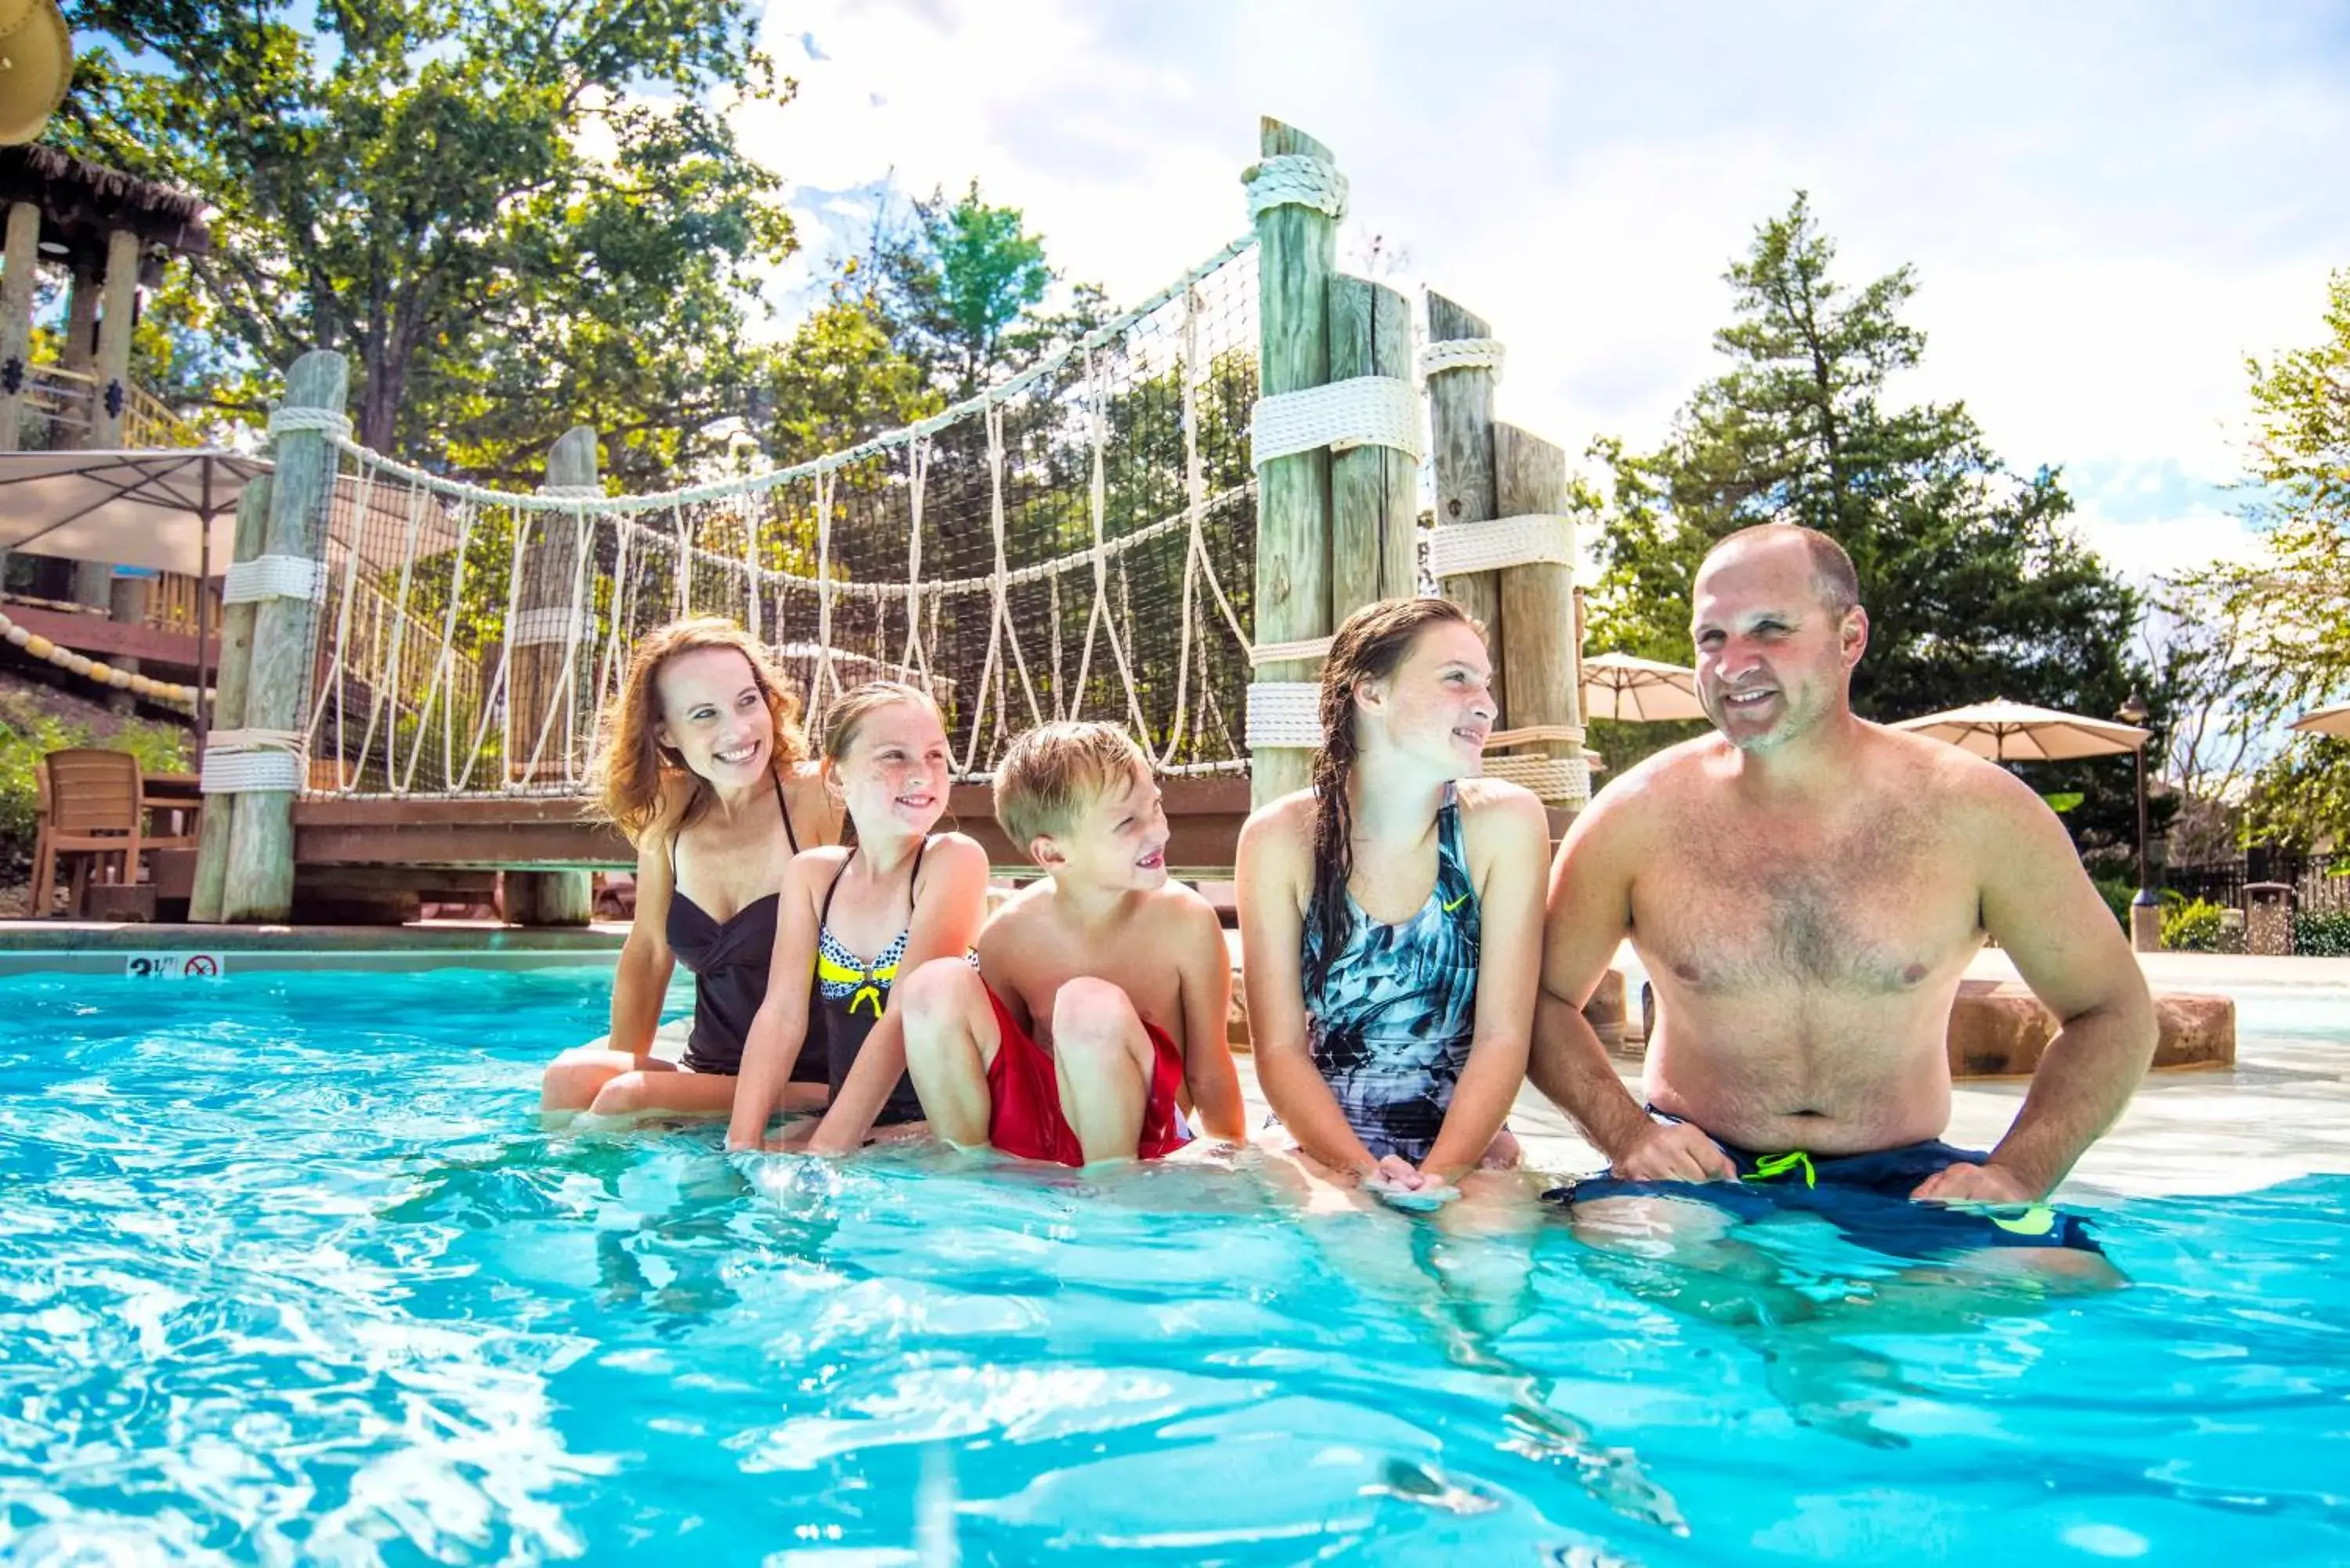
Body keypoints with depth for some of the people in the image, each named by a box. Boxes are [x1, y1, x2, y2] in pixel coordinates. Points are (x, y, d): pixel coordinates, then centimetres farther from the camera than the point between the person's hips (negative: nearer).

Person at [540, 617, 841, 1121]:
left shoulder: (820, 796, -12)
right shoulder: (666, 813, 4)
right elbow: (648, 952, 12)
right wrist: (623, 1070, 4)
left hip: (812, 1087, -5)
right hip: (710, 1075, 5)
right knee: (569, 1083, -20)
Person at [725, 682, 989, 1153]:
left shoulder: (955, 859, -11)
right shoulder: (812, 874, 5)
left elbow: (907, 1016, -18)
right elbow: (782, 1014, -2)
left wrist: (825, 1149, -24)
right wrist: (743, 1141, -16)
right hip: (841, 1119, 5)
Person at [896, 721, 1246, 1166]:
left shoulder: (1185, 922, -16)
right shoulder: (1008, 936, -8)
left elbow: (1208, 1074, -6)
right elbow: (1005, 1060, 9)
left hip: (1141, 1135, -2)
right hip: (1033, 1134, 3)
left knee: (1091, 1007, -32)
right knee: (936, 986, -17)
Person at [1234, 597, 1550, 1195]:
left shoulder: (1505, 823, -7)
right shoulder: (1280, 838, -7)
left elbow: (1503, 1035, -8)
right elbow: (1280, 1049, -7)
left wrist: (1435, 1177, -21)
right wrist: (1364, 1173, -22)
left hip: (1464, 1154, 0)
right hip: (1322, 1151, 0)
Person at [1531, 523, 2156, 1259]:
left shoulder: (1973, 812, -5)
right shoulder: (1637, 817, -5)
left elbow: (2112, 1011, 6)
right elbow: (1545, 998, 6)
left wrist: (2017, 1175, -8)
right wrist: (1628, 1133, -10)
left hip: (1903, 1177, 2)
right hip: (1698, 1173, -2)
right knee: (1624, 1236, -32)